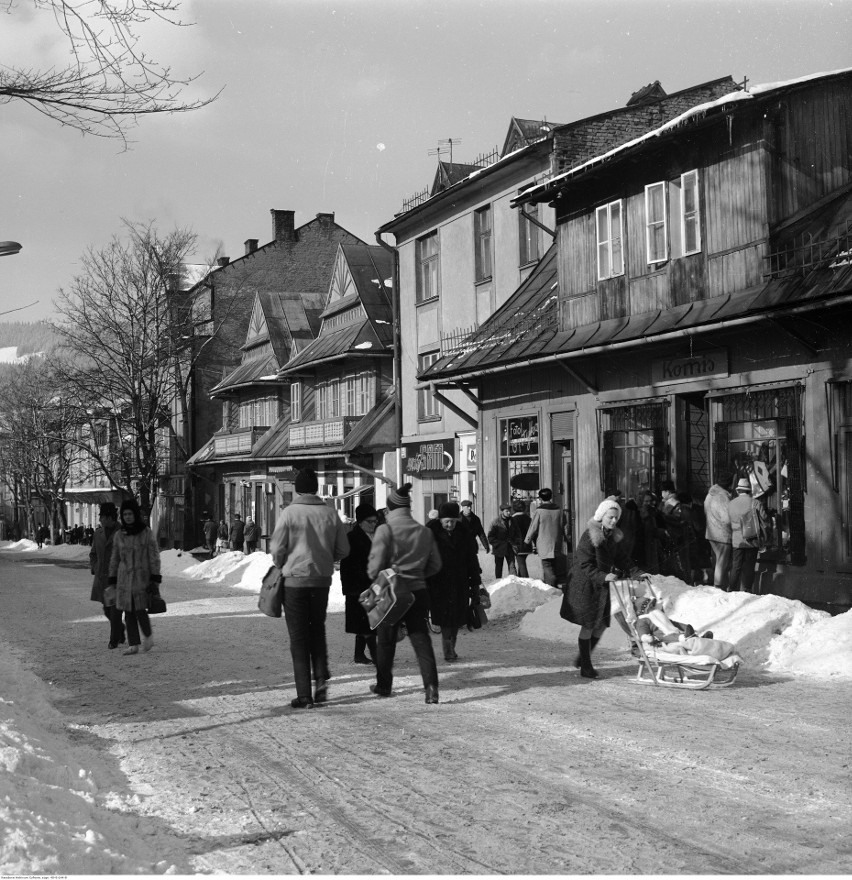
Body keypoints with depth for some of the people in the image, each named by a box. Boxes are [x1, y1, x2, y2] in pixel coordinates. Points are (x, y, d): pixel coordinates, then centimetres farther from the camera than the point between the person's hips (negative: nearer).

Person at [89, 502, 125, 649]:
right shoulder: (98, 532, 9)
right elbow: (93, 553, 21)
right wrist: (95, 569, 9)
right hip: (102, 577, 6)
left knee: (115, 608, -7)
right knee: (107, 609, 10)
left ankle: (114, 639, 4)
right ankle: (120, 628, 35)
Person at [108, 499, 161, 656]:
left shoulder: (147, 533, -4)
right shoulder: (119, 535, 7)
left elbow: (154, 557, -4)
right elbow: (114, 559, 13)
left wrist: (155, 579, -9)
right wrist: (112, 581, 11)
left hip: (142, 577, -4)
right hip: (124, 577, 4)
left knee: (140, 610, -10)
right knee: (128, 612, 1)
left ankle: (148, 635, 17)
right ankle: (133, 645, 8)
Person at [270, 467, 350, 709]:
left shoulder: (290, 512, -11)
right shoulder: (330, 513, -1)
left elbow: (277, 548, -10)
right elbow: (343, 549, 4)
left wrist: (282, 567, 10)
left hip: (295, 580, -3)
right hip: (322, 580, 3)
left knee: (299, 636, 3)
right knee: (317, 630, 21)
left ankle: (304, 694, 2)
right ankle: (321, 678, 6)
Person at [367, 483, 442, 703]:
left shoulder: (385, 530, -10)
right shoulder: (425, 532, 4)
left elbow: (376, 564, -13)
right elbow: (435, 565, 9)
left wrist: (374, 578, 7)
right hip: (418, 591, 3)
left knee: (386, 641, 13)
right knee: (421, 639, 2)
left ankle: (383, 685, 24)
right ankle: (431, 686, -12)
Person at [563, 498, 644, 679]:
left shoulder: (614, 537, 7)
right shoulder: (589, 536, -16)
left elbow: (621, 560, 12)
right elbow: (585, 565, -20)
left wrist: (637, 573, -1)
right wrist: (603, 576, -31)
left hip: (603, 585, 7)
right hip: (585, 585, -7)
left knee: (601, 625, 7)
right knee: (588, 626, -2)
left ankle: (584, 657, 25)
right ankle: (585, 666, 8)